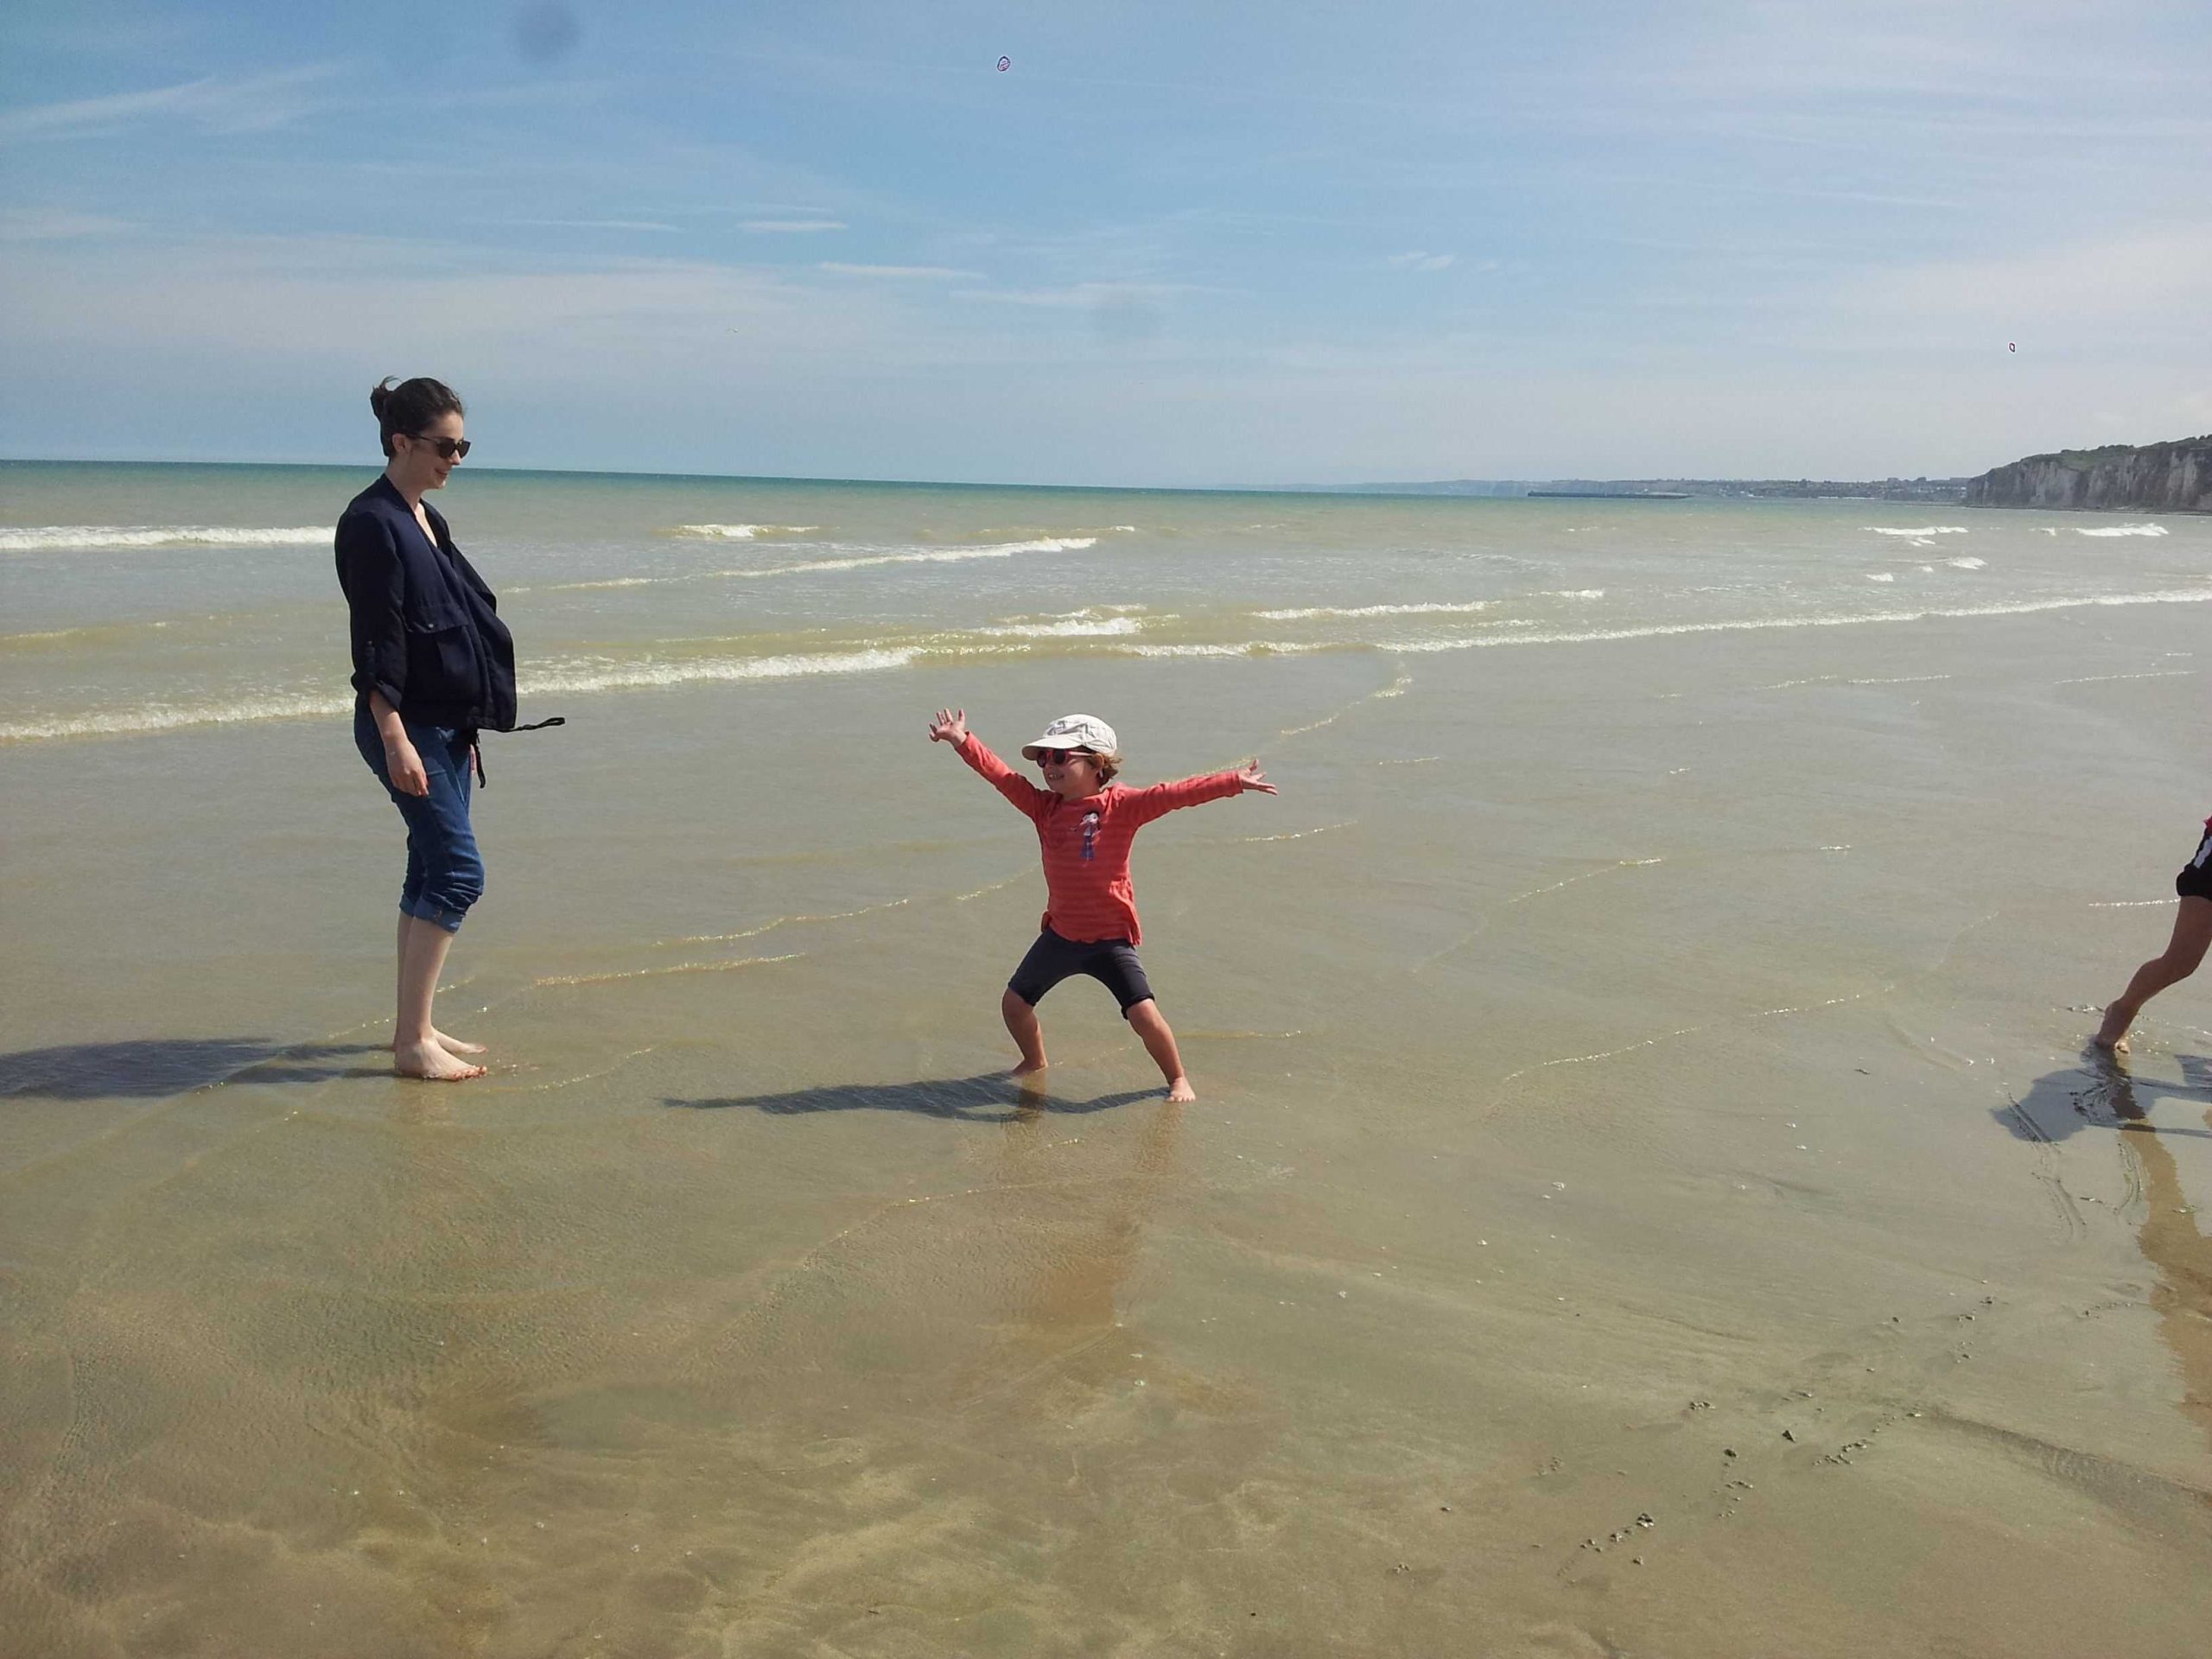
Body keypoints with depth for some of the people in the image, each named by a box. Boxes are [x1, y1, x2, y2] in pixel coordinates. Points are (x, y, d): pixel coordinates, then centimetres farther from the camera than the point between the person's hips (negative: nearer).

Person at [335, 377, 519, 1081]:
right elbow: (375, 642, -18)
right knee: (457, 870, -12)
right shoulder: (372, 522, -12)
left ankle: (415, 1028, 19)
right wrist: (395, 738, -23)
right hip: (405, 725, -9)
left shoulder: (426, 520, 16)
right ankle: (412, 1042, -7)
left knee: (431, 873, 11)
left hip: (447, 724, 9)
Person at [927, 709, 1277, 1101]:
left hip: (1111, 937, -5)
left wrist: (1233, 782, -34)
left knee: (1143, 1013, -13)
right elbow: (1001, 775, -6)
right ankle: (1034, 1063, 42)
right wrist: (963, 741, -17)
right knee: (1014, 1002, 14)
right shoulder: (1044, 807, -1)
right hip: (1060, 934, 5)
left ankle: (1177, 1079, 11)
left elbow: (1174, 795, -25)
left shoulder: (1121, 805, -15)